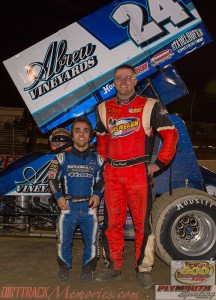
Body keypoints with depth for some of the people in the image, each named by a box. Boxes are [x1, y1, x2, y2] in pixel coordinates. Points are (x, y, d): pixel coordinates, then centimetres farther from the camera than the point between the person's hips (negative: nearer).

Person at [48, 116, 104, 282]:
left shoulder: (97, 159, 8)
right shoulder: (62, 158, 5)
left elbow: (103, 180, 13)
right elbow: (52, 178, 8)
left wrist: (97, 194, -5)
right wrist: (58, 196, -5)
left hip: (89, 207, 1)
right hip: (68, 206, 0)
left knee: (92, 239, -1)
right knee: (64, 239, 0)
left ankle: (88, 267, 21)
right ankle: (65, 266, 23)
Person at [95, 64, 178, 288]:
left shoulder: (150, 106, 1)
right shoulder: (104, 109, 14)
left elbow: (171, 135, 1)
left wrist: (159, 163, -2)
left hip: (138, 173, -4)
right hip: (112, 174, 4)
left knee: (142, 223, 1)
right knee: (112, 223, 8)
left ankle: (143, 269, 12)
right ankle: (113, 266, 21)